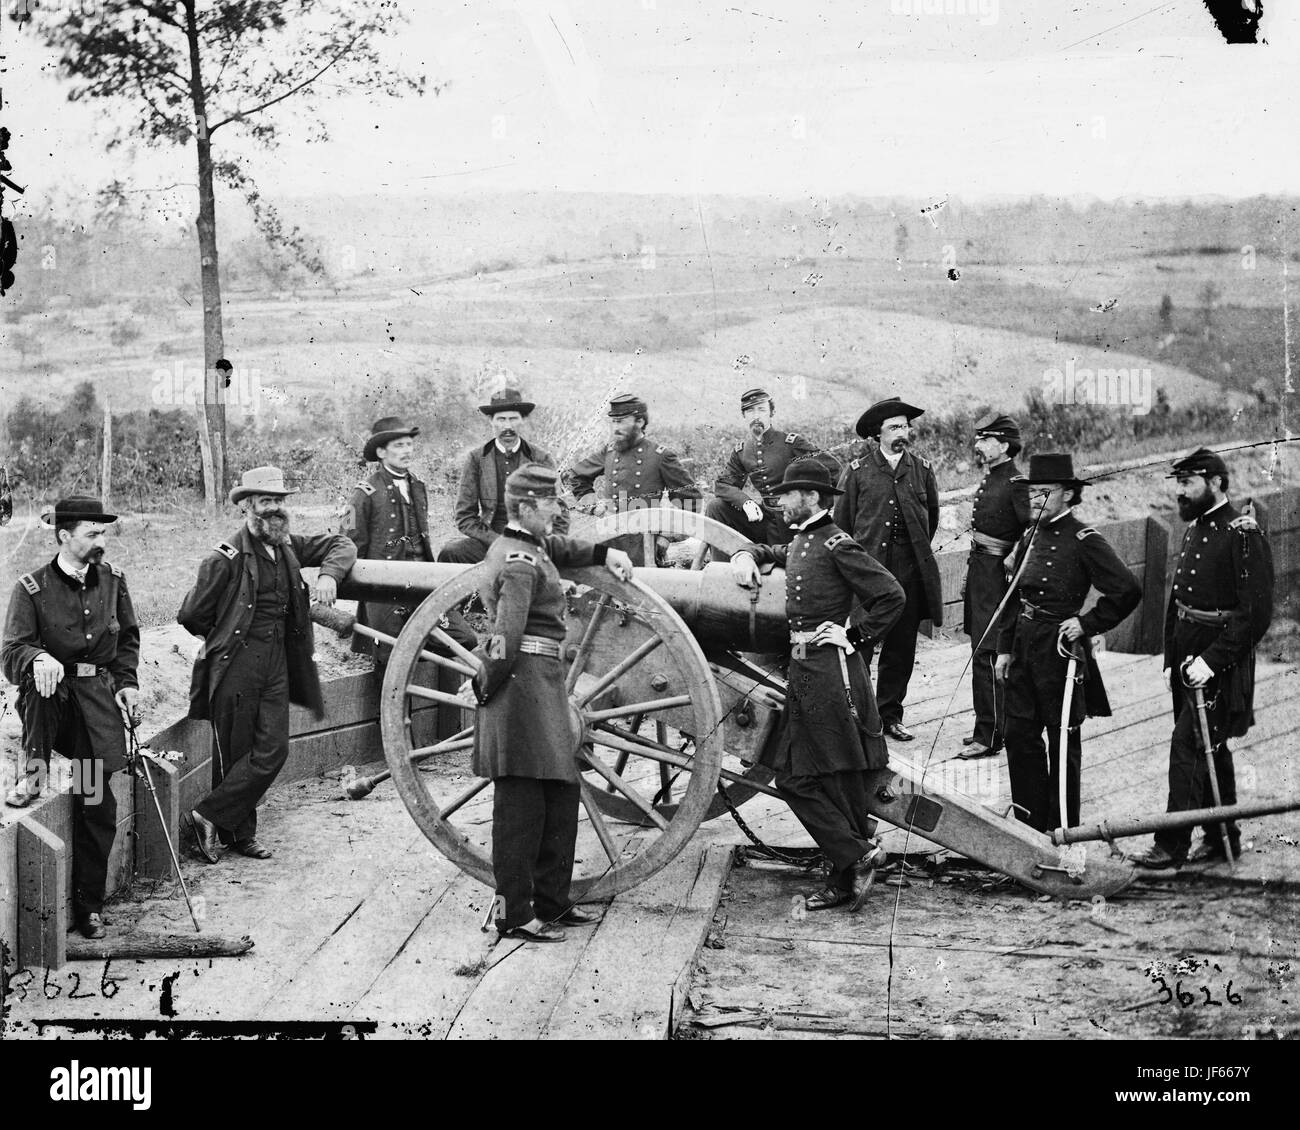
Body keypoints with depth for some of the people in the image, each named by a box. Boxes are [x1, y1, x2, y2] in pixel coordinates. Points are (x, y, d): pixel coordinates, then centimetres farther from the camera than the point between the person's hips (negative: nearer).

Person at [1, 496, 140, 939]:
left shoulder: (112, 579, 8)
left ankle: (88, 904, 5)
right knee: (36, 679, -39)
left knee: (97, 804, -6)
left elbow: (128, 638, 21)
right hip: (52, 694, -2)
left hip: (98, 695, 2)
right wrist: (39, 658, -35)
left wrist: (126, 683, 7)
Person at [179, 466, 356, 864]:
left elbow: (342, 545, 20)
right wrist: (224, 637, 8)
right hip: (236, 666, -6)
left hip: (277, 664, 6)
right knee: (235, 753, 0)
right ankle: (238, 833, 14)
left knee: (273, 749, -1)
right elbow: (191, 616, -7)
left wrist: (329, 574, 1)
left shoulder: (288, 547, 8)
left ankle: (212, 816, 10)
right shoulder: (227, 558, -12)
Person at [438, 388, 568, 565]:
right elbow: (465, 518, 3)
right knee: (449, 553, -30)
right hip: (488, 541, 1)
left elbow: (559, 519, 8)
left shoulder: (542, 458, 5)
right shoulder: (476, 458, 5)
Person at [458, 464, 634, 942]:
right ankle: (514, 916, 1)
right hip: (526, 681, -11)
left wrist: (604, 553, 21)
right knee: (521, 804, -5)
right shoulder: (521, 563, -17)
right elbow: (507, 637, -23)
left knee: (559, 797, 15)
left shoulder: (529, 545, 14)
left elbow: (559, 547, 36)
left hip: (541, 683, 11)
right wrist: (482, 687, -13)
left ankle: (551, 903, 24)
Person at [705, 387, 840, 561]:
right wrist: (746, 502, -19)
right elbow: (722, 484, 1)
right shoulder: (741, 451, 6)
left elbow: (832, 465, -14)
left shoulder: (792, 442, -10)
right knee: (715, 506, -7)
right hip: (762, 516, 5)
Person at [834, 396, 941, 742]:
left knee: (902, 648, 7)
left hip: (910, 571, 3)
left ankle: (890, 714, 17)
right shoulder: (857, 472, 2)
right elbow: (841, 521, 7)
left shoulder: (923, 469, 10)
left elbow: (932, 516, 22)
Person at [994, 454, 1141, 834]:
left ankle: (1062, 830, 14)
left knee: (1063, 741, 3)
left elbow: (1128, 591, -17)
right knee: (1019, 735, 9)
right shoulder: (1031, 536, 10)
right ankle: (1030, 823, 20)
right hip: (1024, 646, 7)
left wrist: (1087, 624, -15)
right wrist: (1004, 648, 13)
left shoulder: (1084, 540, -12)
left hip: (1059, 649, -7)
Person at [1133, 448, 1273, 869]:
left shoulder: (1243, 534, -15)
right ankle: (1222, 838, 25)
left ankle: (1173, 845, -5)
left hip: (1220, 664, -9)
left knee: (1188, 745, -9)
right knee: (1212, 749, 15)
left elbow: (1256, 614, -19)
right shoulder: (1194, 529, 12)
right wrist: (1171, 660, 13)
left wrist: (1212, 661, -21)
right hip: (1188, 660, 9)